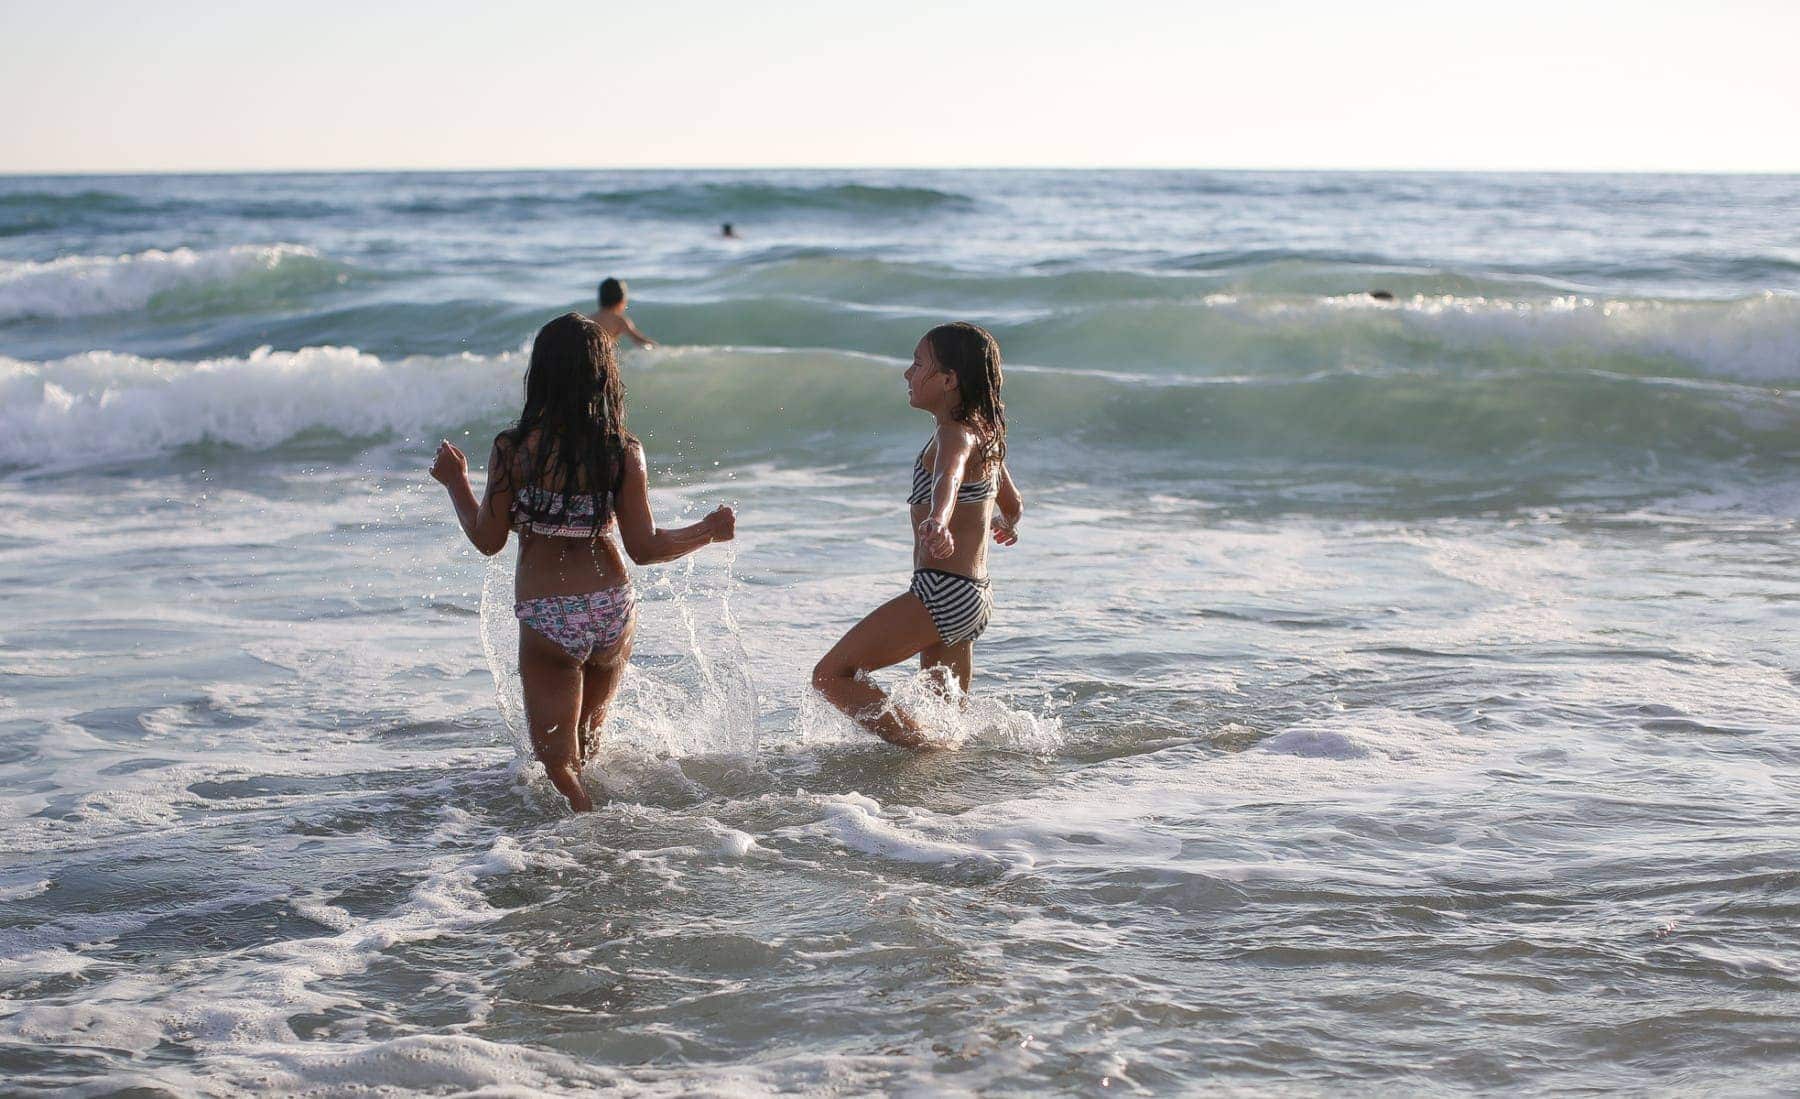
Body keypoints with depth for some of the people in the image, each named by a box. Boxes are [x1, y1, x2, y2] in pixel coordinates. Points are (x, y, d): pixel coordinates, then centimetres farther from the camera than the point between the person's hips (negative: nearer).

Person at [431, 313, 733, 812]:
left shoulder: (513, 450, -11)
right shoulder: (624, 453, -6)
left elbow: (487, 539, -3)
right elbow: (644, 548, -5)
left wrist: (455, 481, 14)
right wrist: (709, 531, 11)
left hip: (546, 620, -3)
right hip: (612, 612, 3)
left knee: (558, 762, 5)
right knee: (586, 737, 28)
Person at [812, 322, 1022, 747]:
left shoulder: (956, 434, -13)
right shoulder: (983, 433, 16)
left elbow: (949, 478, -37)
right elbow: (1012, 504, 32)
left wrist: (936, 522, -59)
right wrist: (1006, 526, 56)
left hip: (942, 591, -10)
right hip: (973, 596, 10)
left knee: (831, 675, -11)